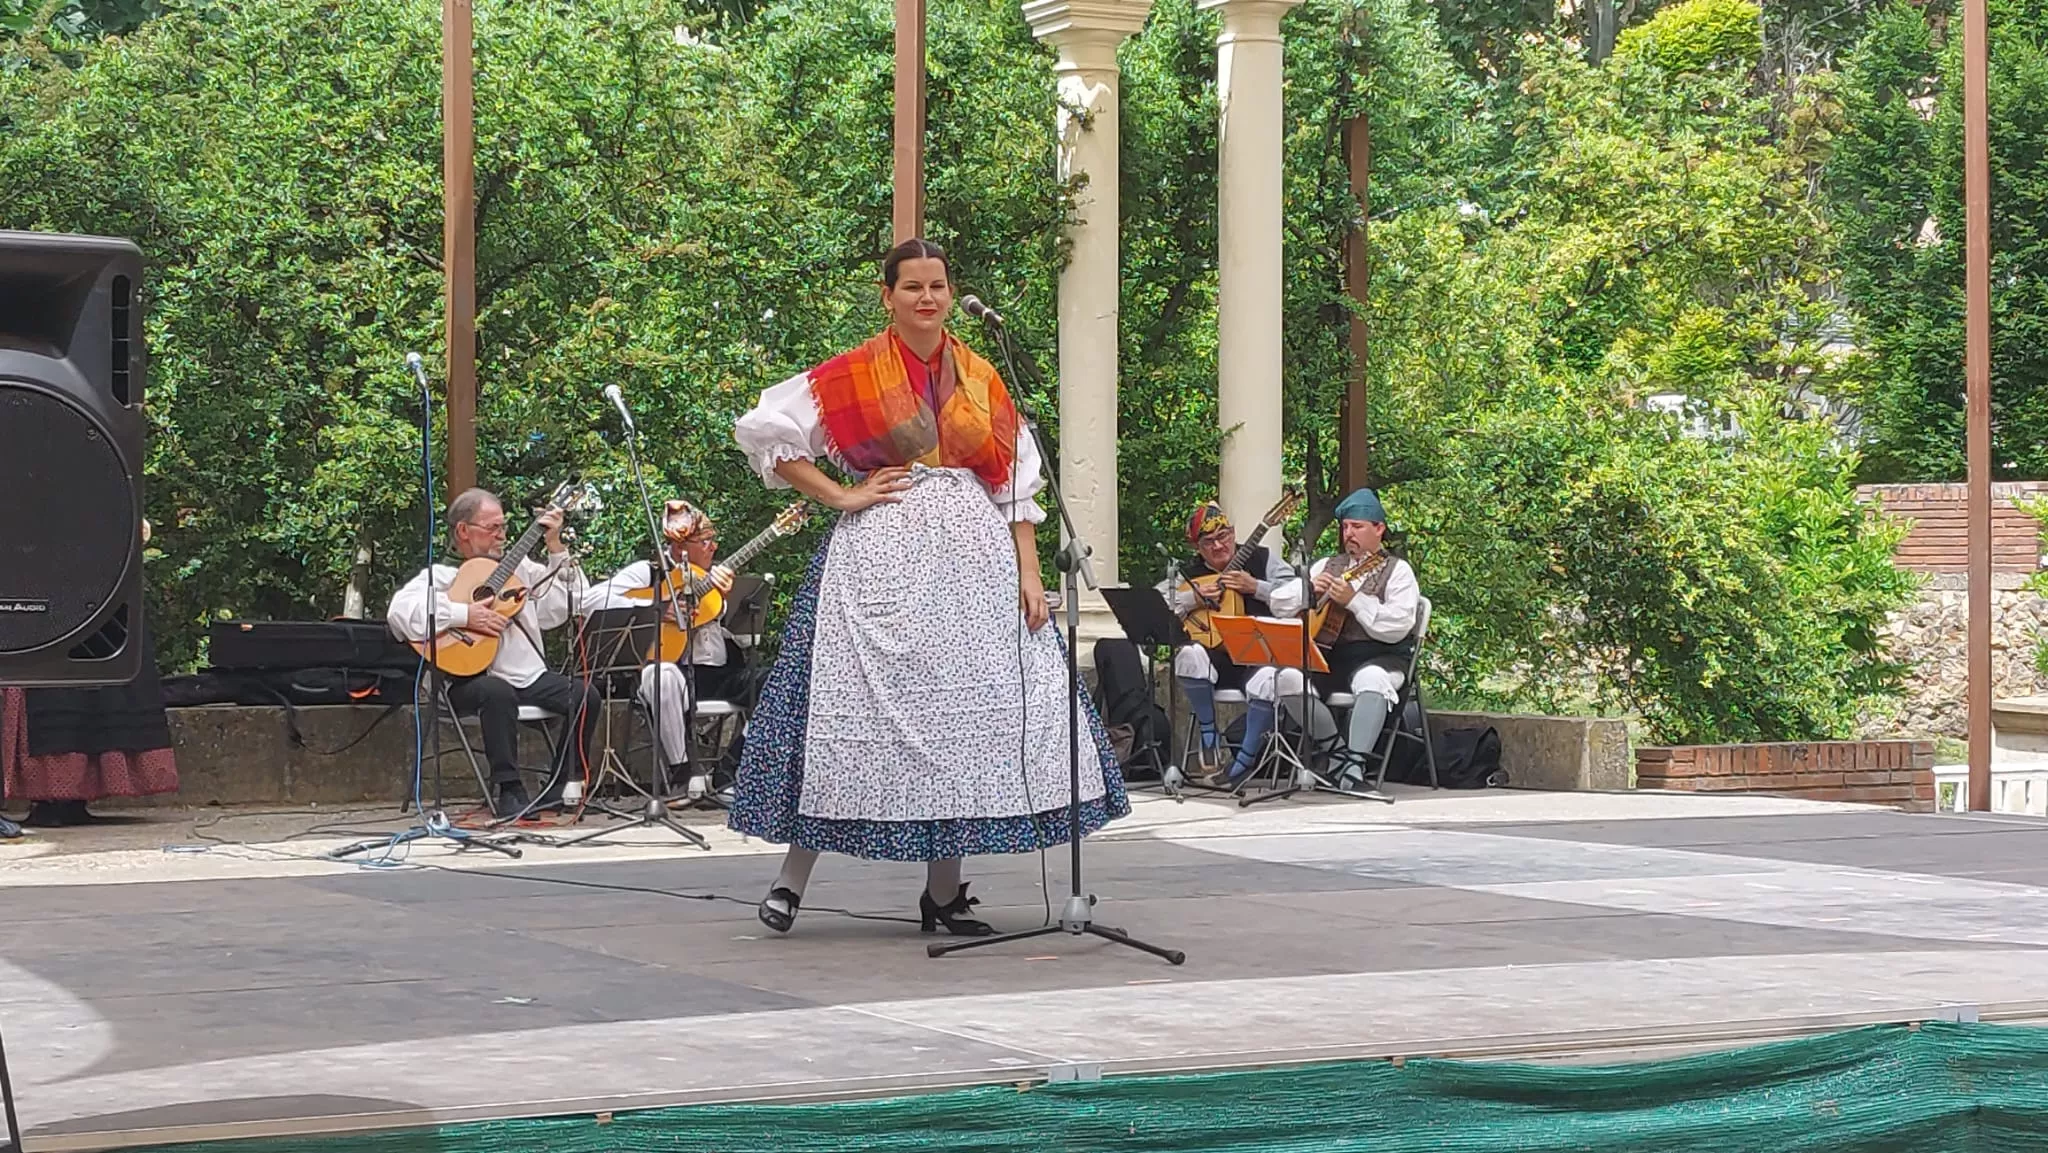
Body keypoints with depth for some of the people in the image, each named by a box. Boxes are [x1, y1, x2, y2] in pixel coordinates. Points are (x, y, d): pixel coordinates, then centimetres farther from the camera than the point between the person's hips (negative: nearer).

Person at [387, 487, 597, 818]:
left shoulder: (518, 566, 18)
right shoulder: (442, 575, 1)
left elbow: (565, 605, 13)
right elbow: (400, 611, -17)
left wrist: (556, 547, 6)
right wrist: (463, 615, -21)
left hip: (531, 676, 6)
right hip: (474, 677, -5)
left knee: (585, 695, -16)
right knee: (498, 693, -38)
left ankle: (562, 790, -4)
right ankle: (509, 792, -26)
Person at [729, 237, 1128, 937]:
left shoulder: (982, 381, 12)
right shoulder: (852, 377, 2)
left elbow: (1016, 486, 11)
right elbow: (762, 432, 0)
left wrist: (1029, 573, 0)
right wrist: (838, 496, -4)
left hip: (973, 554, 4)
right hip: (881, 557, -3)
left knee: (965, 708, 1)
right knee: (860, 702, -7)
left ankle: (944, 892, 8)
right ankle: (793, 878, 0)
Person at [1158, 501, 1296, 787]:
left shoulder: (1261, 559, 4)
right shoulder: (1190, 572, 10)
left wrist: (1255, 587, -16)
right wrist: (1193, 599, -11)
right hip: (1216, 657, 2)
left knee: (1268, 679, -36)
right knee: (1189, 654, -31)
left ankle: (1243, 763, -22)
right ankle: (1208, 732, -11)